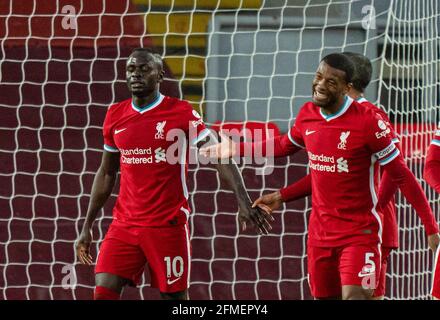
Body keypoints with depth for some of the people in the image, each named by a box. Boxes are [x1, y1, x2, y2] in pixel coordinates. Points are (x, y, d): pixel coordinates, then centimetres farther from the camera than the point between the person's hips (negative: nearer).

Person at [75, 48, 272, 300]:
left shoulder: (182, 113, -6)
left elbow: (221, 157, -10)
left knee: (175, 295, 3)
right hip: (125, 223, 4)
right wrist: (87, 226, 18)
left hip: (169, 225, -4)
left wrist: (244, 201, -23)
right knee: (104, 292, -10)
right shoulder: (115, 116, 8)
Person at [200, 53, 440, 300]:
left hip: (360, 232, -6)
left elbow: (401, 175, -10)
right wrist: (237, 149, 26)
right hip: (321, 231, 6)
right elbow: (284, 145, 25)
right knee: (324, 296, 10)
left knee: (354, 295, -22)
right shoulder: (307, 114, 2)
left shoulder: (368, 122, -15)